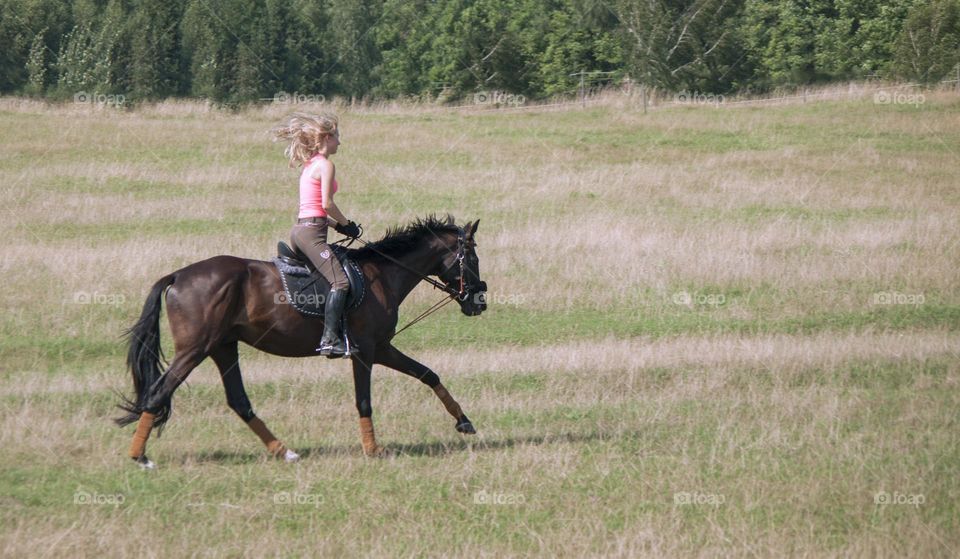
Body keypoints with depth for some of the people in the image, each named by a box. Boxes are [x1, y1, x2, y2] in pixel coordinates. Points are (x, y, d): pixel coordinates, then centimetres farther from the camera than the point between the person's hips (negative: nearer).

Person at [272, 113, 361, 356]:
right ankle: (330, 339, -30)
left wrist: (336, 224, 16)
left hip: (300, 228, 10)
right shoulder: (325, 165, -9)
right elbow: (327, 204, -15)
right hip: (312, 232, -10)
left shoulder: (310, 164, 19)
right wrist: (345, 224, -1)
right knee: (340, 281, -19)